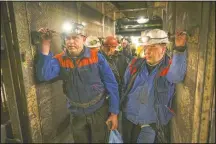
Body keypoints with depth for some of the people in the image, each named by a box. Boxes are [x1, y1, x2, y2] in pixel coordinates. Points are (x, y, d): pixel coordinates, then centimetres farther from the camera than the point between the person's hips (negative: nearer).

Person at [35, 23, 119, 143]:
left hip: (99, 111, -2)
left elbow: (111, 85, -11)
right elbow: (44, 75, -24)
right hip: (77, 114, 2)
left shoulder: (96, 57, -14)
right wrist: (45, 47, -32)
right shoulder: (59, 60, -7)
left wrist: (114, 112, -10)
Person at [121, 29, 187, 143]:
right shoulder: (135, 64, -4)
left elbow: (176, 76, -37)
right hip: (128, 118, 3)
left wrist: (179, 49, -47)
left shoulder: (169, 67, -13)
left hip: (150, 123, -3)